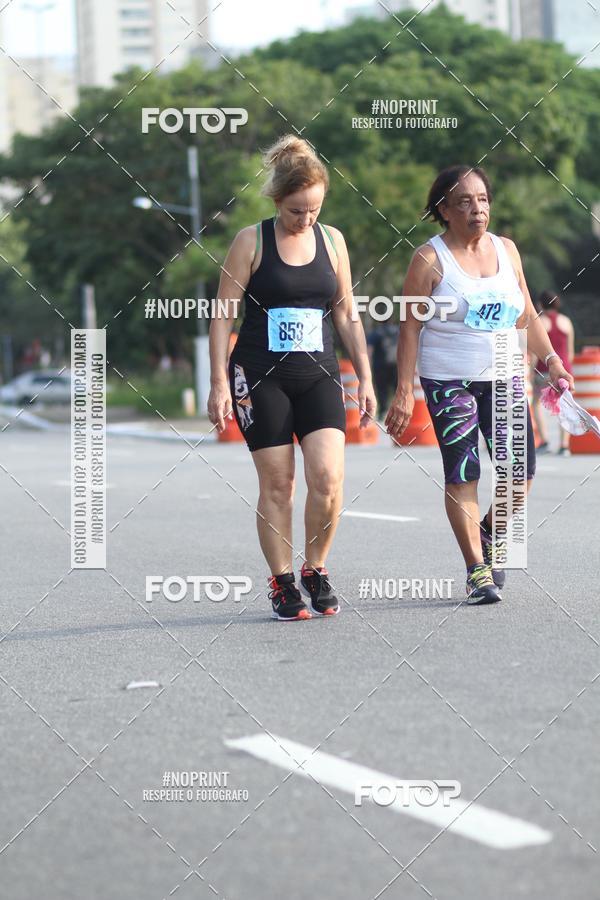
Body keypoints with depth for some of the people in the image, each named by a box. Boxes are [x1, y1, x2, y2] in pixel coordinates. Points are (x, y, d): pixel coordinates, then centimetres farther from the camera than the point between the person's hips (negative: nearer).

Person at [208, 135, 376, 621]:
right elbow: (223, 315, -2)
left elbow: (346, 315, 14)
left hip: (318, 374, 2)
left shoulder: (332, 240, 7)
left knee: (329, 476, -12)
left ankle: (315, 570, 8)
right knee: (276, 484, -2)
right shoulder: (251, 241, -2)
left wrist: (365, 379, 10)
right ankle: (283, 584, 11)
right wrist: (220, 384, -8)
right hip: (261, 376, -2)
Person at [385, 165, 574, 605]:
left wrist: (551, 359, 6)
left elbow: (527, 316, 17)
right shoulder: (430, 260, -5)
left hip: (502, 378, 5)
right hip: (449, 381, -4)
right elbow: (411, 327, -6)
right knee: (463, 474, -7)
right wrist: (404, 392, -12)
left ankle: (489, 536, 25)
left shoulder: (506, 250, 10)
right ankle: (477, 570, 1)